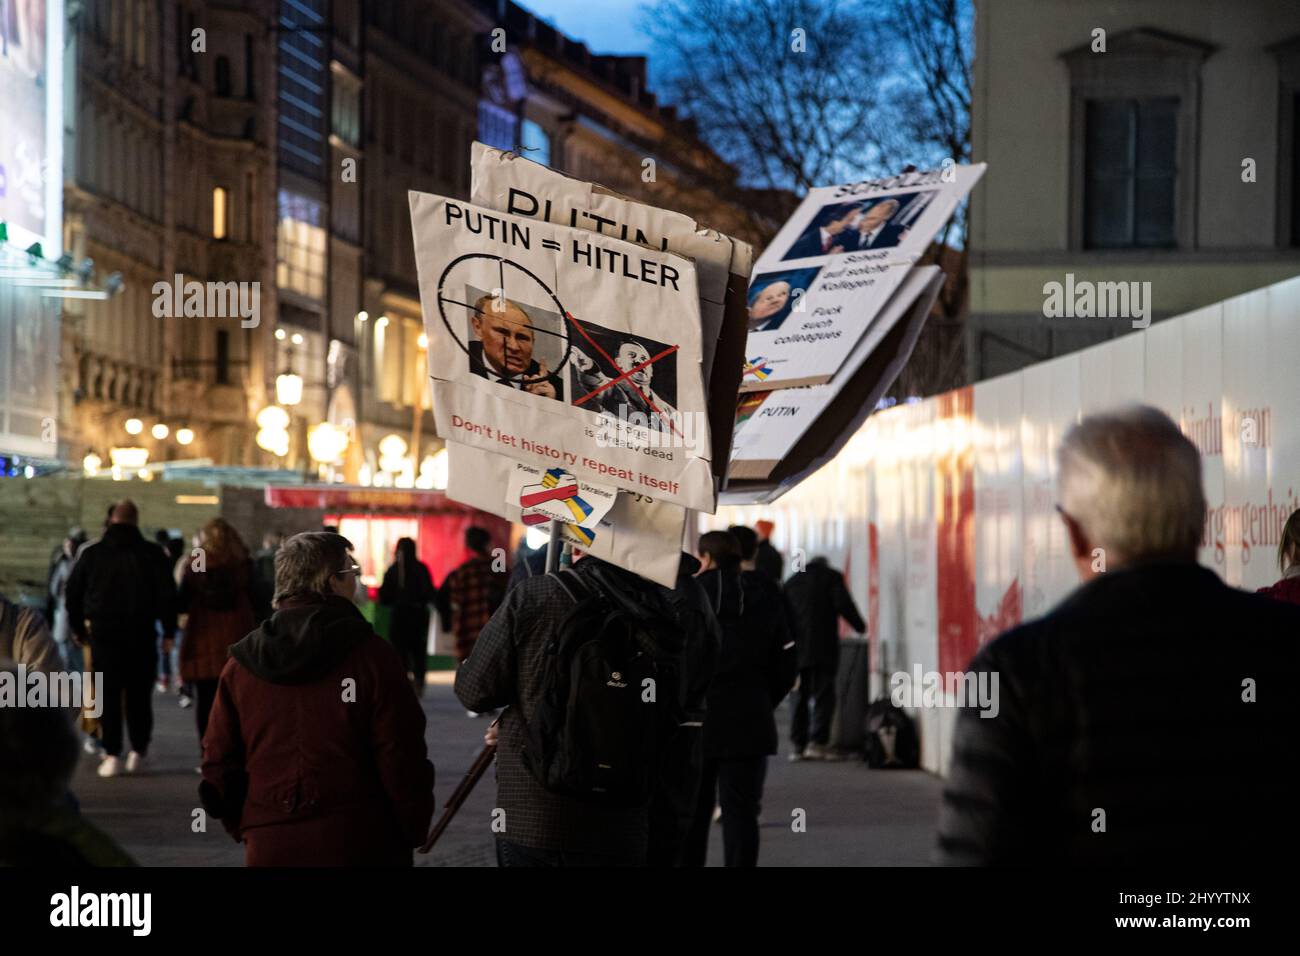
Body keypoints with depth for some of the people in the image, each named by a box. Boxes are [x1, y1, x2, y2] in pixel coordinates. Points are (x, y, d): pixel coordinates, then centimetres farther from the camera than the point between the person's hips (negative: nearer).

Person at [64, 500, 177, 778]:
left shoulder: (91, 554, 4)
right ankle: (138, 751, 10)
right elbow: (167, 594, -4)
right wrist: (169, 629, 3)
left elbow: (72, 592, 10)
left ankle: (112, 755, -1)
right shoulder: (152, 554, -2)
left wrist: (78, 626, 21)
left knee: (108, 695, 4)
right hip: (141, 635, -1)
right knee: (139, 694, 8)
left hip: (103, 633, 1)